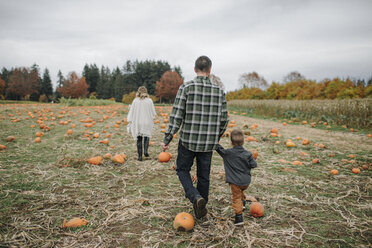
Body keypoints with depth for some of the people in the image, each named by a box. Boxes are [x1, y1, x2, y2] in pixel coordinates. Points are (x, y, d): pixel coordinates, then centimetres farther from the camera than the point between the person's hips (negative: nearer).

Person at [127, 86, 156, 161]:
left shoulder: (135, 101, -5)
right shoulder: (149, 101, -5)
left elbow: (131, 113, -2)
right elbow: (153, 113, -1)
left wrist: (129, 122, 6)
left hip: (137, 123, 0)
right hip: (147, 123, 0)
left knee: (139, 139, 9)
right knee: (147, 136, 20)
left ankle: (140, 156, 10)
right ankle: (145, 150, -2)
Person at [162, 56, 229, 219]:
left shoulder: (186, 88, -10)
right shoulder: (219, 91, 0)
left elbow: (176, 116, -14)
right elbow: (224, 120, 4)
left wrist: (167, 140, -6)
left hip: (188, 140, -3)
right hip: (208, 143, 3)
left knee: (183, 170, 18)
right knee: (203, 175, 17)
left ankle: (196, 197, -4)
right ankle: (201, 209, 29)